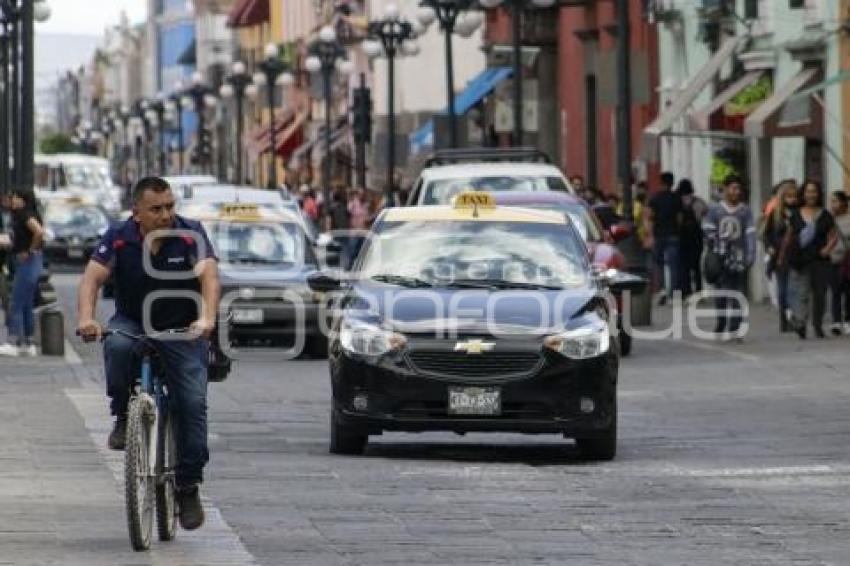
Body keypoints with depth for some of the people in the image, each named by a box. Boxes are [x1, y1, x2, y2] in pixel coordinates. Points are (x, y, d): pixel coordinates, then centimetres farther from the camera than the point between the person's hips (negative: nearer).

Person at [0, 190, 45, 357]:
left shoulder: (26, 215, -15)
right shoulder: (20, 216, 13)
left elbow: (39, 232, -30)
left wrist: (30, 251, -18)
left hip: (27, 262, -10)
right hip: (25, 264, 10)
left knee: (16, 305, -8)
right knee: (27, 306, 13)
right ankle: (29, 344, 16)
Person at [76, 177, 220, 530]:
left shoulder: (191, 236, -11)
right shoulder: (119, 238, -8)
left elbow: (209, 277, -23)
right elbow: (93, 276, -17)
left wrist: (207, 318, -42)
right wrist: (86, 318, -36)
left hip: (182, 331, 0)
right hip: (132, 324, 0)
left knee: (193, 403, -14)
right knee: (117, 346, -35)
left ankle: (189, 486, -3)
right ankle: (123, 418, -11)